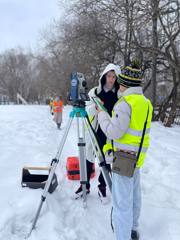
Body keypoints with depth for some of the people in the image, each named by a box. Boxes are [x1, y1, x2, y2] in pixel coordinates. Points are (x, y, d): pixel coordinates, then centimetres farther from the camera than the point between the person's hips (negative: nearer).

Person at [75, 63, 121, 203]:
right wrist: (94, 106, -27)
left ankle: (102, 188, 26)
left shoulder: (119, 94, 0)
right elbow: (88, 110, -6)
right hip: (94, 131, 0)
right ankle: (85, 186, 27)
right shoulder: (95, 92, 0)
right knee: (89, 159, 8)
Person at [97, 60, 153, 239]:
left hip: (124, 157, -9)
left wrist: (102, 115, -4)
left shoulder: (125, 103, -19)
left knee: (122, 201, -4)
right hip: (137, 155, 9)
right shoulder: (145, 102, 8)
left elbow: (114, 131, -19)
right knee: (133, 194, 22)